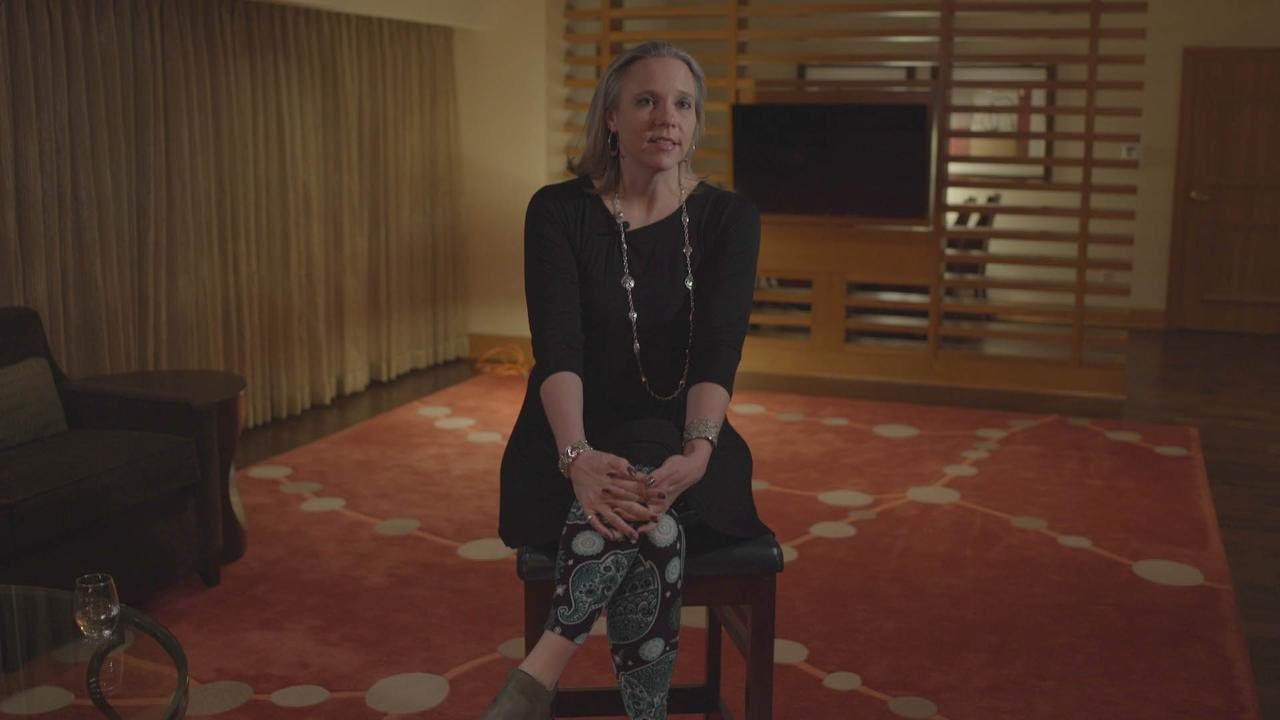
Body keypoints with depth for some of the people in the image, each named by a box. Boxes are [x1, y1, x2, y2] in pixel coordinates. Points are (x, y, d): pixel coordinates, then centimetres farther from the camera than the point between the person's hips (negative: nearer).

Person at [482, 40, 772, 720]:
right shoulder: (558, 211, -4)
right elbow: (557, 346, -17)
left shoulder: (729, 218, -1)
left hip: (679, 443, 1)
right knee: (648, 527, -34)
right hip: (573, 446, -1)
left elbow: (717, 352, -14)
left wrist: (698, 452, -34)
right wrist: (577, 455, -37)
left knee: (645, 508, -35)